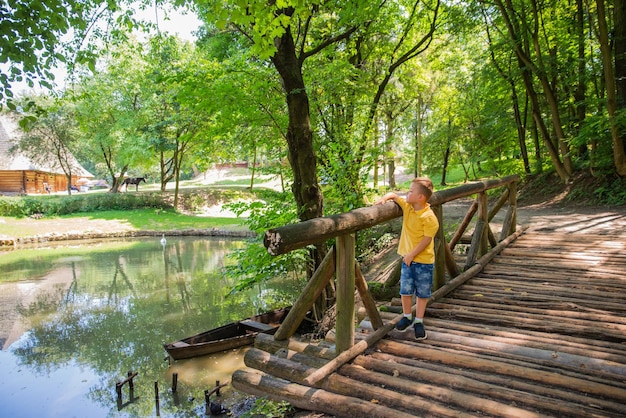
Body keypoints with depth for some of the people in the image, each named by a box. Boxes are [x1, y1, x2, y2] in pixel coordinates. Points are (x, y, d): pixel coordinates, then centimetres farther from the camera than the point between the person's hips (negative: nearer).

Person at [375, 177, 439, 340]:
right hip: (407, 257, 5)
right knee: (405, 290, 11)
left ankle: (419, 322, 24)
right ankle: (407, 317, 30)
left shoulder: (429, 217, -21)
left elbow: (427, 240, -19)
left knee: (422, 292, 9)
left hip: (424, 260, -5)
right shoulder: (407, 206, -3)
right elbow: (393, 195, 9)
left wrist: (411, 255, -16)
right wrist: (384, 198, -12)